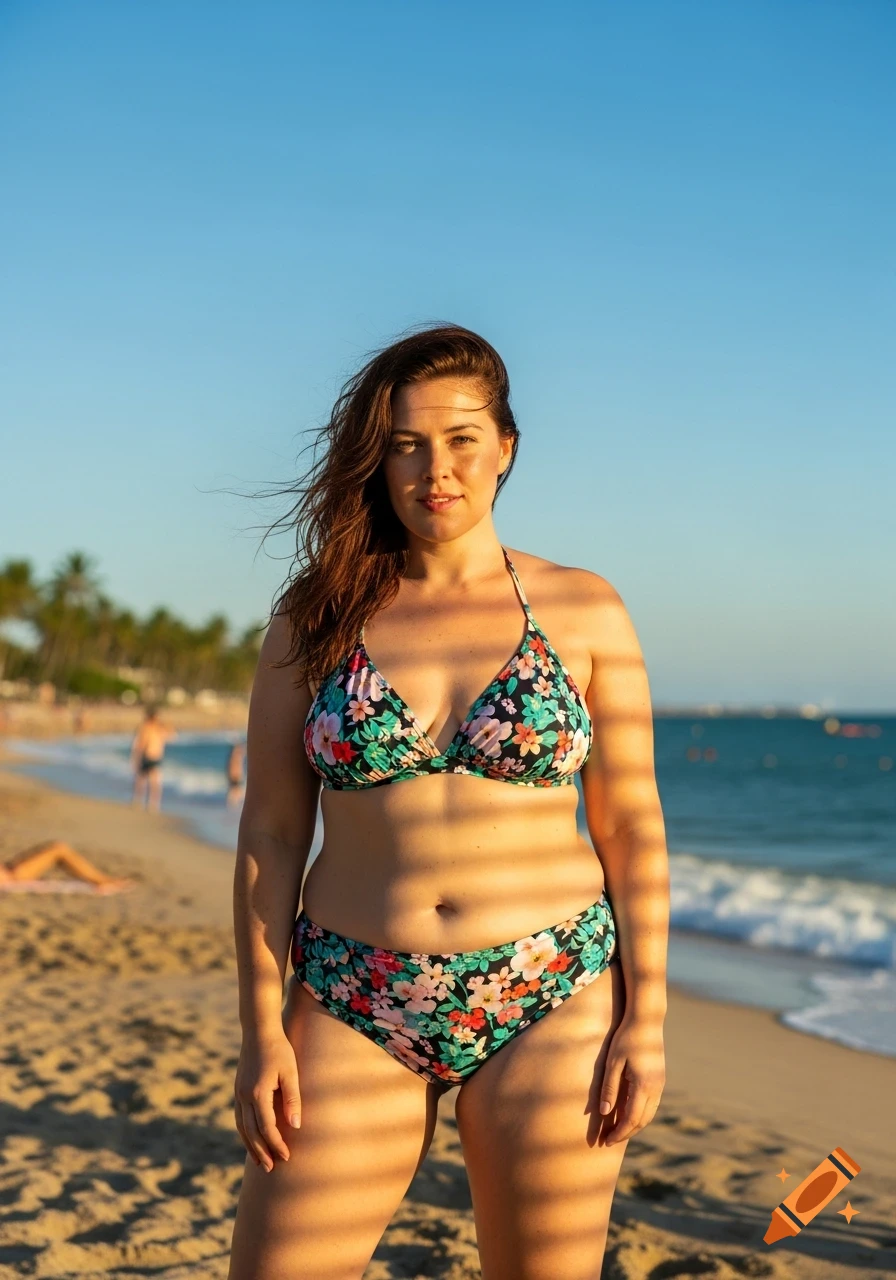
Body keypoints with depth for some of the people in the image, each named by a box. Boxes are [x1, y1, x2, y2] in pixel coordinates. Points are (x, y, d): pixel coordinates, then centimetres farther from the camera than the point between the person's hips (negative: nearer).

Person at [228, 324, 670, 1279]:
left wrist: (646, 1020, -2)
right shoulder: (313, 622, 3)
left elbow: (631, 825, 3)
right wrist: (261, 1032, -2)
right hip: (355, 1013, 1)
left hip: (550, 1003, 0)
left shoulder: (584, 611, 1)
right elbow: (269, 835, 3)